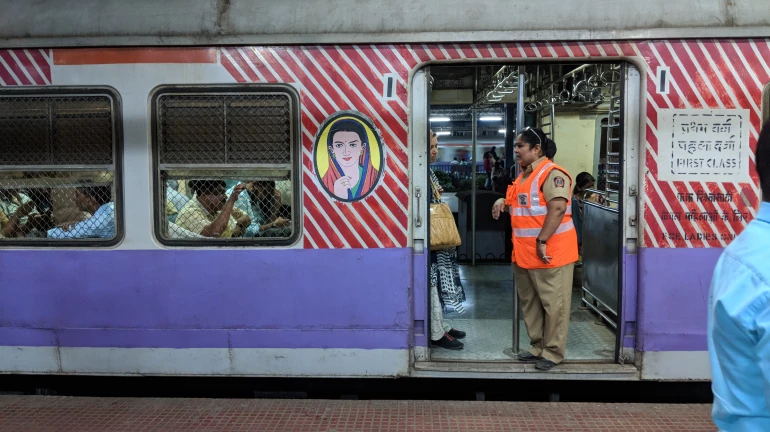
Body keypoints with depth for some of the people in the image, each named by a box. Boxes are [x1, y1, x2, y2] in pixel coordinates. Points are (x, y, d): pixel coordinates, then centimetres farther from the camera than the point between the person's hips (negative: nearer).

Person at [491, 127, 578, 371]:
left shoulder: (551, 173, -15)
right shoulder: (524, 174, 15)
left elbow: (557, 208, -24)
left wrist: (542, 242, -27)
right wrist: (503, 201, 8)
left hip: (549, 253, -10)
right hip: (524, 253, 10)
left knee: (552, 304, 2)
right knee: (530, 303, 17)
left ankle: (553, 352, 12)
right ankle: (538, 346, 29)